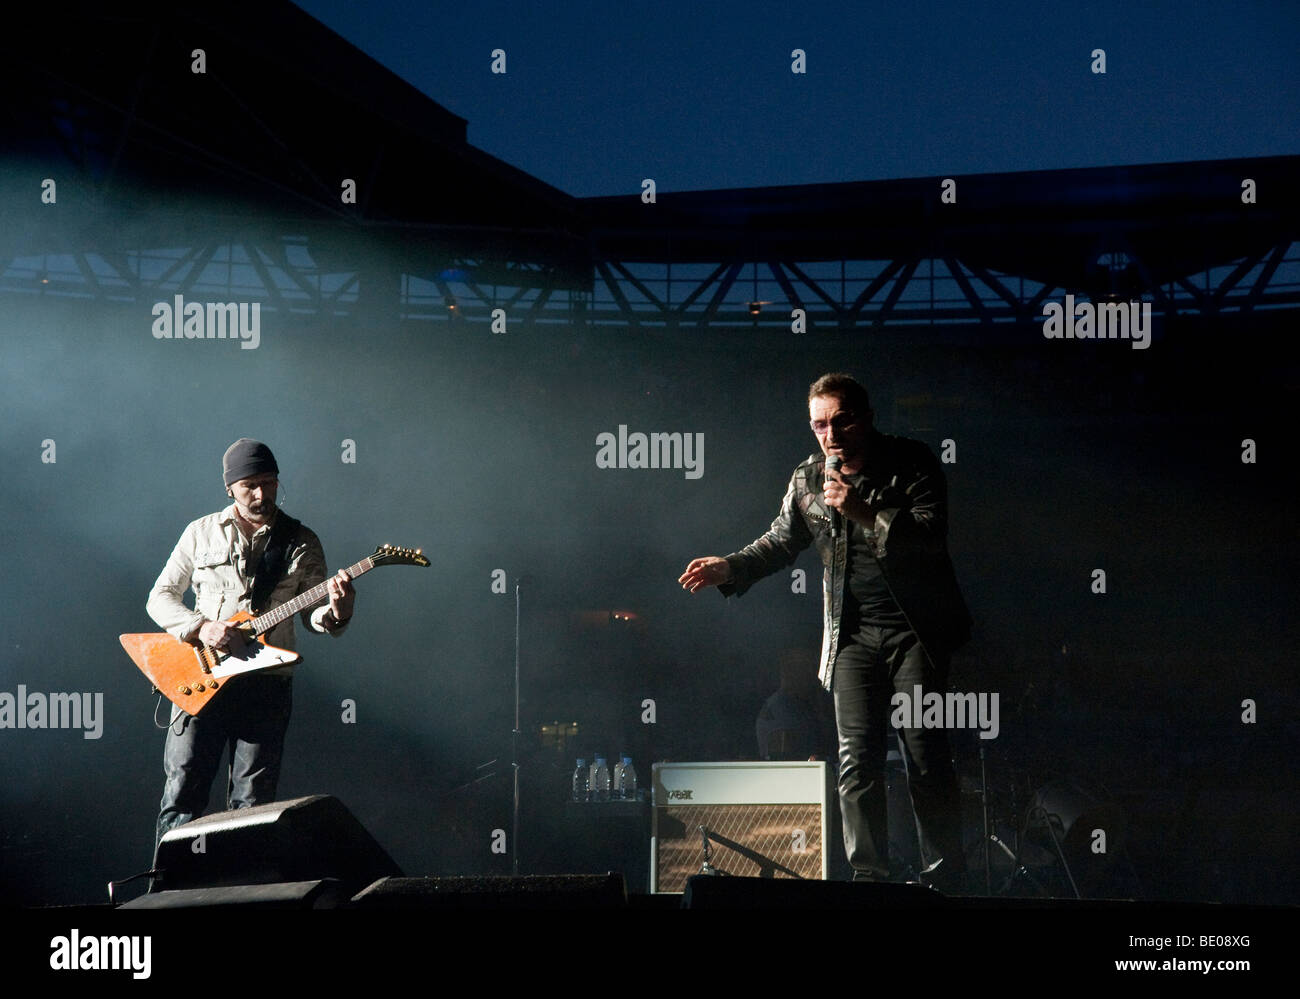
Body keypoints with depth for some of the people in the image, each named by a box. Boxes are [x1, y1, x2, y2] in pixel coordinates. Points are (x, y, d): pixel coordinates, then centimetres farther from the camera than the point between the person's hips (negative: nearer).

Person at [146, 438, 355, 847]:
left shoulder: (301, 542, 7)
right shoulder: (202, 532, 8)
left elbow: (312, 614, 6)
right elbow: (160, 597, 10)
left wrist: (335, 613, -18)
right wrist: (200, 627, -9)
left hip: (265, 685, 0)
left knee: (252, 805, 0)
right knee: (182, 795, -3)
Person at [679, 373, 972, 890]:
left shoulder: (912, 464, -5)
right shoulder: (808, 480, 7)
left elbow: (932, 534, -15)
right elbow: (779, 542, 19)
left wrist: (864, 512, -26)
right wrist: (730, 567, 3)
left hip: (916, 630, -4)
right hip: (854, 634, 4)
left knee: (925, 755, -7)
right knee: (857, 760, -2)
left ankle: (945, 879, 0)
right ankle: (869, 879, 3)